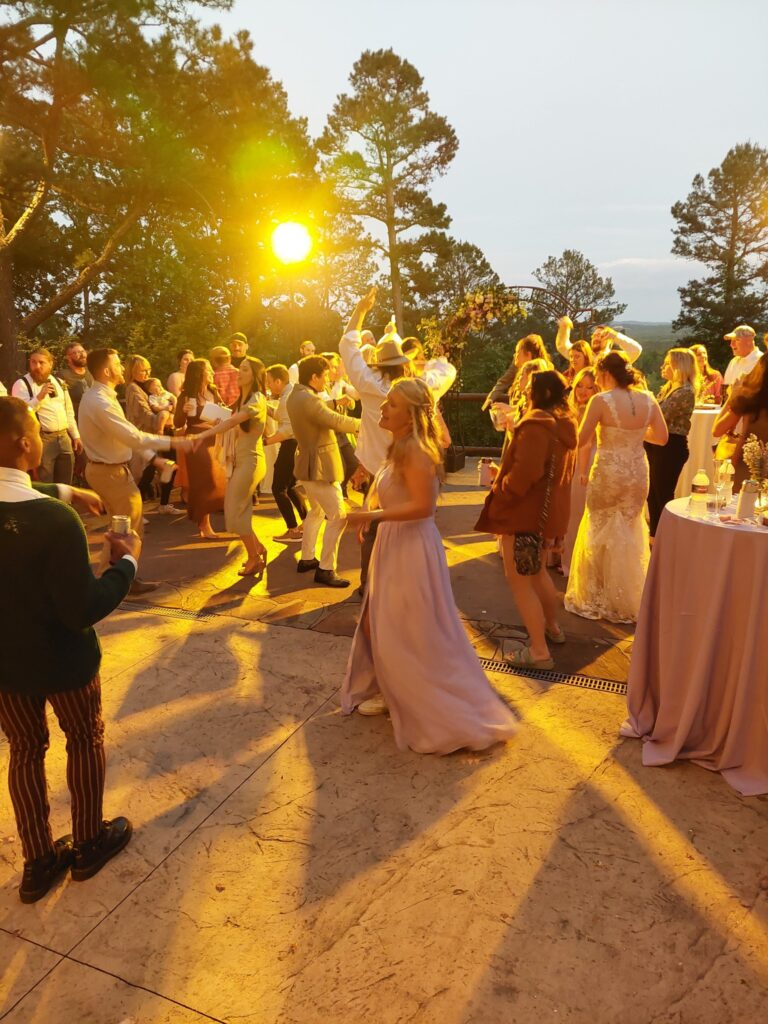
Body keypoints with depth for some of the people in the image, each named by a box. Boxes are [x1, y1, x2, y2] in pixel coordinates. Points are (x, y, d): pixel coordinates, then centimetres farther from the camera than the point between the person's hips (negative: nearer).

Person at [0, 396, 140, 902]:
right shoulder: (56, 519, -30)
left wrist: (65, 491, 16)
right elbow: (82, 611, -26)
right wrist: (127, 562, -15)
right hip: (61, 658, -5)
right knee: (85, 740, 20)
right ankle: (89, 843, 37)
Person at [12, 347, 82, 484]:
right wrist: (39, 396, -22)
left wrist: (75, 436, 15)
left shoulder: (59, 383, 14)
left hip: (64, 438, 6)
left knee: (65, 485, 13)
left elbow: (69, 411, 19)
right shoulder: (22, 384, -5)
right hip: (41, 439, -6)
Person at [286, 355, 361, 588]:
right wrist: (363, 423, -11)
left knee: (317, 511, 25)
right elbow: (337, 421, -22)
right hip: (319, 466, -11)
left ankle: (306, 559, 32)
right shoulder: (309, 399, -24)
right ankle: (325, 570, -3)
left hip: (307, 464, 11)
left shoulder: (295, 396, 9)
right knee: (337, 516, -6)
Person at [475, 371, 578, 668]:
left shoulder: (536, 425, -22)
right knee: (537, 572, 27)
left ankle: (539, 651, 1)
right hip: (549, 509, 10)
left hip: (525, 512, -10)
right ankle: (552, 628, 41)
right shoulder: (565, 424, 9)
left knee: (519, 581, -2)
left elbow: (523, 474, -29)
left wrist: (499, 489, -12)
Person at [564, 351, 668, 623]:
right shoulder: (648, 400, -1)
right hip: (638, 473, 5)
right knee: (630, 534, 20)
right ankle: (629, 598, 31)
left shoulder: (601, 400, -15)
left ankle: (598, 598, 22)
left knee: (601, 534, 12)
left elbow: (581, 440, -13)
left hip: (608, 473, -5)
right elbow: (662, 437, 6)